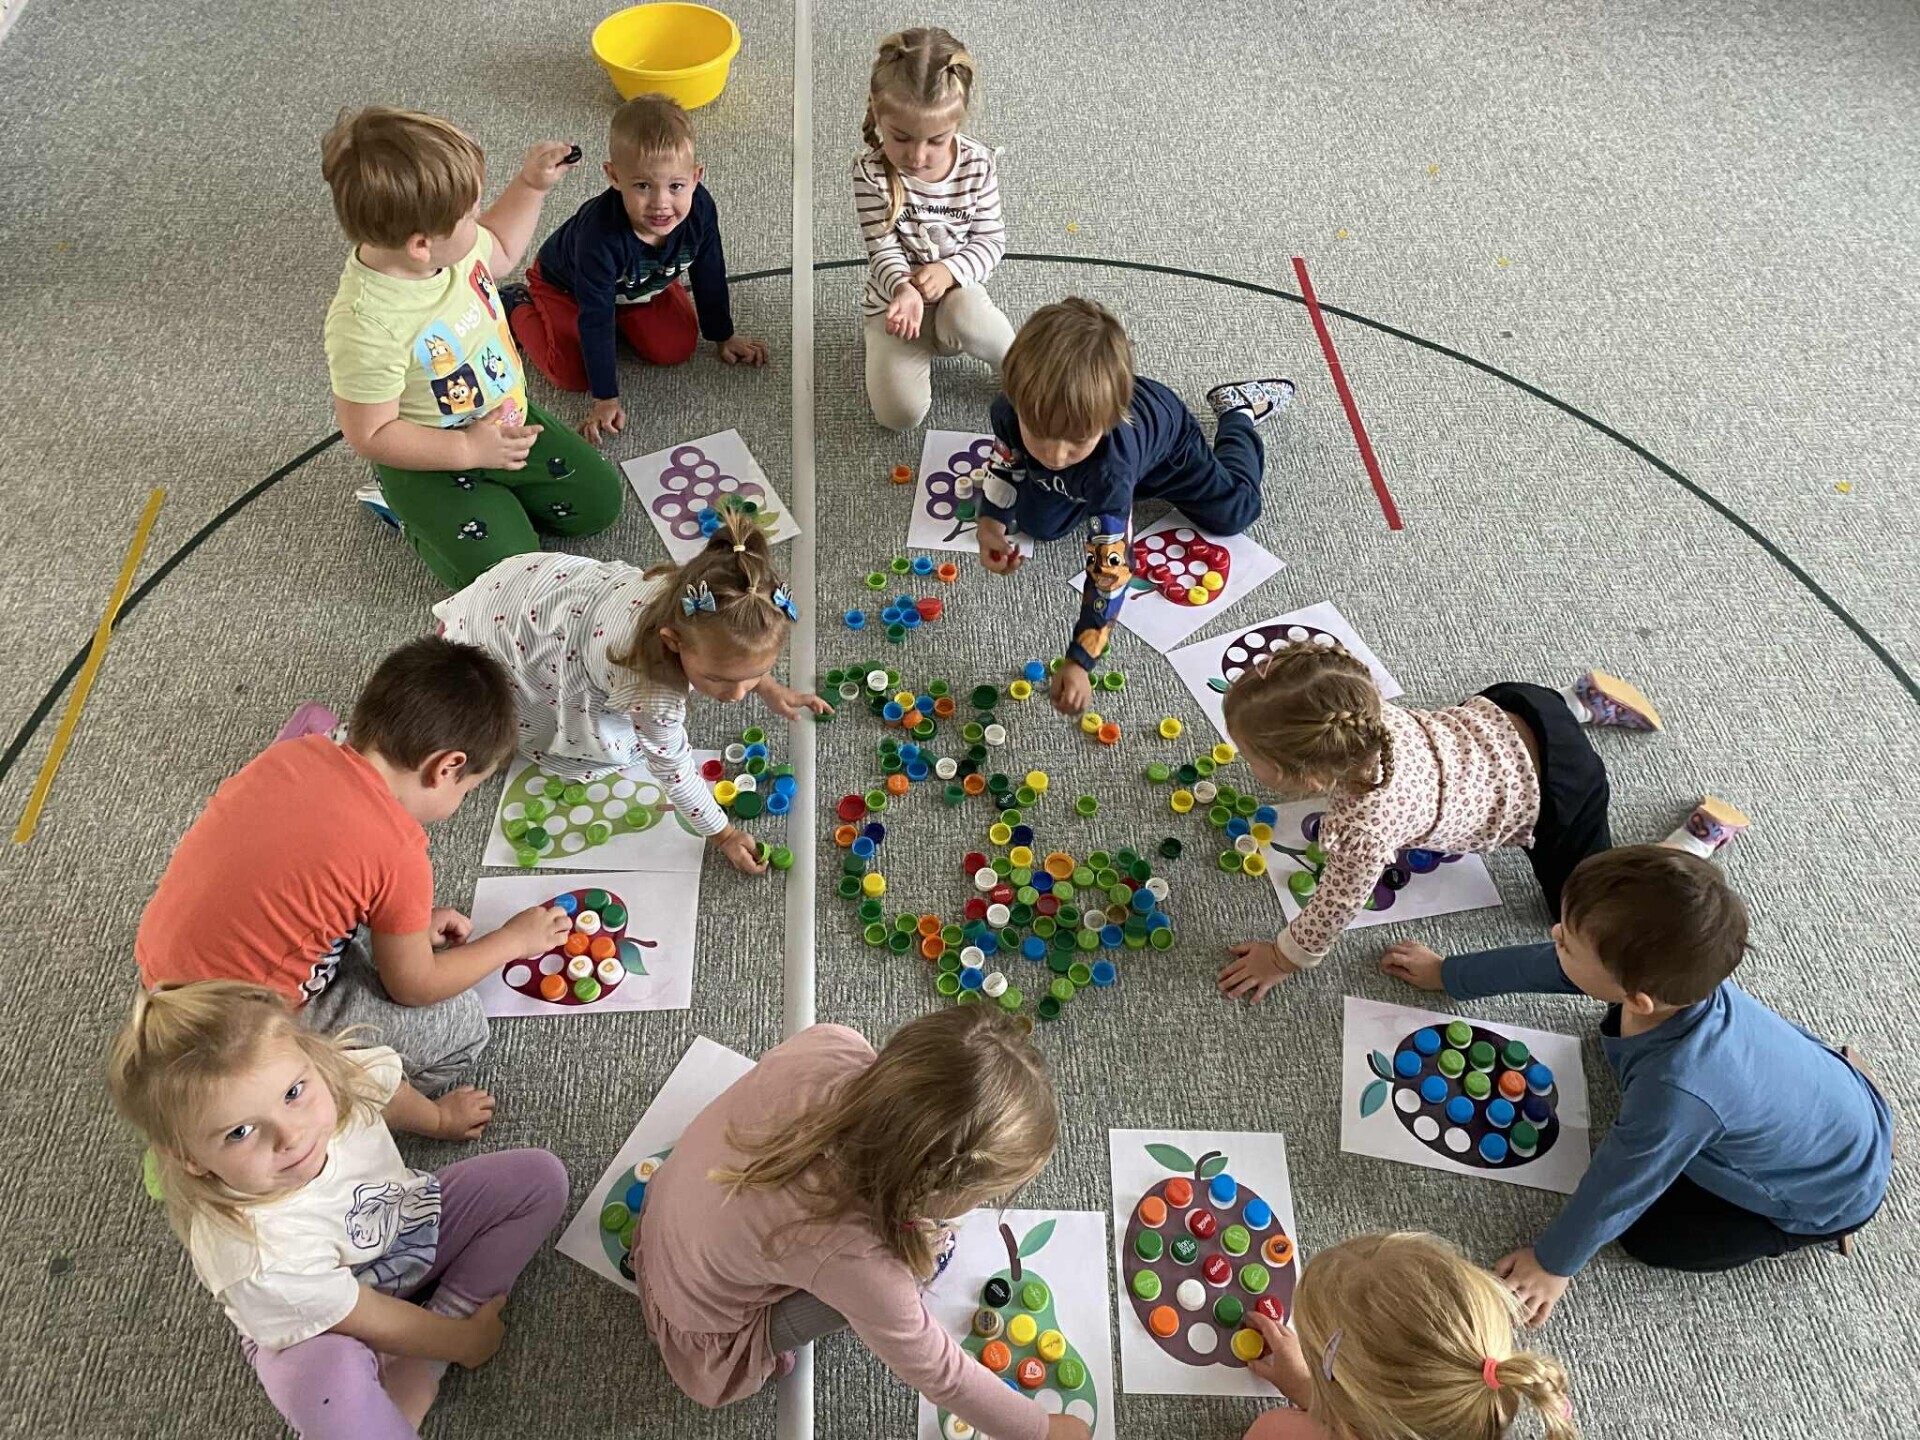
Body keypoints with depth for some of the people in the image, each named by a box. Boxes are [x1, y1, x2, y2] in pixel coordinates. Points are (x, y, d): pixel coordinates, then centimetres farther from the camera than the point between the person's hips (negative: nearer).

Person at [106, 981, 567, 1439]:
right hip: (315, 1327, -7)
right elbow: (376, 1324, -24)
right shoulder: (257, 1252, -41)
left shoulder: (339, 1078, -29)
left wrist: (439, 1118, 21)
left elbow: (389, 1093, 0)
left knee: (540, 1176, -6)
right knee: (325, 1375, -41)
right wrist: (465, 1341, -9)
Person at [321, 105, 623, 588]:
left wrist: (530, 184, 1)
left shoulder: (451, 243, -15)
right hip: (434, 460, -7)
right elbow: (370, 435, -26)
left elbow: (499, 252, 12)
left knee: (599, 501, 6)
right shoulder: (364, 325, -36)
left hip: (508, 420, 7)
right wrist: (470, 449, -26)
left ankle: (496, 494, 22)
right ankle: (418, 518, 12)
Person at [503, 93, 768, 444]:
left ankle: (623, 319, 21)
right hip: (564, 285, -4)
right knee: (574, 374, -14)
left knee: (676, 350, -8)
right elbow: (595, 319, -35)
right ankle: (517, 306, 12)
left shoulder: (699, 209, -31)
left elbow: (709, 275, -11)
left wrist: (723, 336, 3)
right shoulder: (600, 235, -45)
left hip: (641, 286, 5)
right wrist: (606, 398, -30)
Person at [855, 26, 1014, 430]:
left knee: (964, 320, -39)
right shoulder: (872, 173, -16)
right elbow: (884, 250, -16)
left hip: (957, 290, 0)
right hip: (894, 299, 0)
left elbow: (991, 239, -5)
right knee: (899, 413, -18)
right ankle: (921, 348, 16)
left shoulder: (978, 164, -11)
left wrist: (951, 270, -24)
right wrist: (904, 290, -38)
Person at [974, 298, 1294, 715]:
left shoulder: (1111, 468, -52)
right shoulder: (1014, 413, -39)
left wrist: (1079, 661, -51)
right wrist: (992, 523, -29)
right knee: (1036, 522, 14)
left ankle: (1240, 411, 36)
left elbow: (1111, 569, -48)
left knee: (1232, 512, 12)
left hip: (1165, 441, -4)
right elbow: (1005, 462, -13)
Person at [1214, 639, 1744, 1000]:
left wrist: (1283, 957, -5)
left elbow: (1335, 908, -21)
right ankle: (1586, 698, 40)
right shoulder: (1354, 713, -23)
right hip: (1499, 718, 6)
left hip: (1556, 790, -6)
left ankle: (1700, 833, 25)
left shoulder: (1366, 825, -40)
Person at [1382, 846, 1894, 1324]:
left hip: (1833, 1190, -6)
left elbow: (1617, 1187, -26)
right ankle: (1840, 1074, 21)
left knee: (1651, 1235, -2)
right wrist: (1446, 973, 9)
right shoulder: (1658, 967, -26)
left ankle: (1816, 1226, 11)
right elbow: (1543, 964, -5)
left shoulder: (1676, 1092, -44)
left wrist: (1555, 1262, -7)